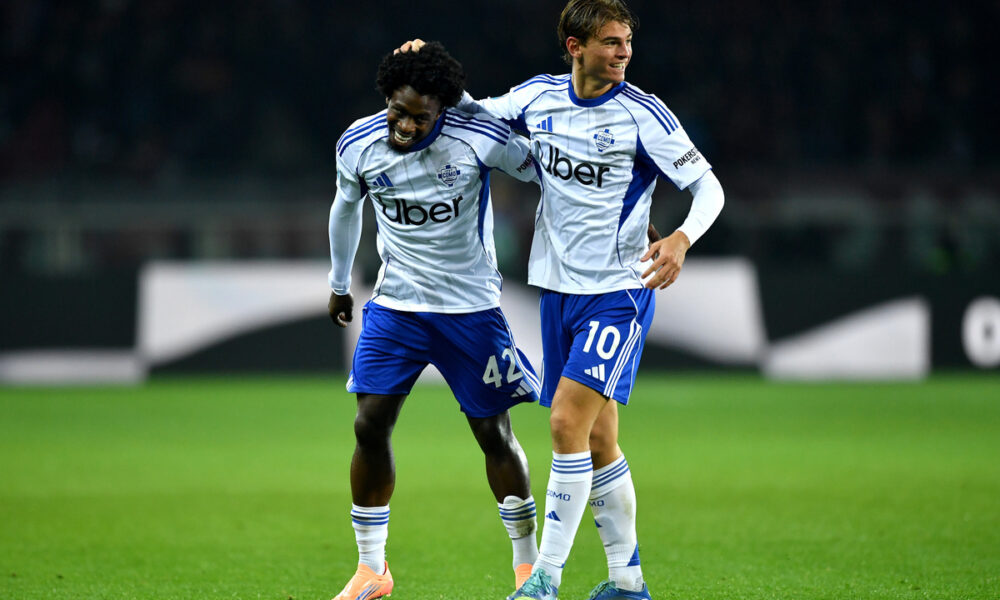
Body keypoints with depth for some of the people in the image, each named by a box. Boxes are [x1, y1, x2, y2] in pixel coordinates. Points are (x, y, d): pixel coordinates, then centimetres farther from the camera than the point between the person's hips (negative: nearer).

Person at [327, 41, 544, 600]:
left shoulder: (480, 139, -19)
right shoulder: (357, 145, -7)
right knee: (370, 426, -6)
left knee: (494, 434, 2)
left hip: (471, 307, -3)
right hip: (395, 304, 3)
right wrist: (339, 282, 26)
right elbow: (346, 205, 14)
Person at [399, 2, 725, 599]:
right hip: (560, 288, 5)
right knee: (596, 443, 8)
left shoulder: (642, 113, -10)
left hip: (619, 290, -5)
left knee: (569, 420, -17)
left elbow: (709, 185, -9)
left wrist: (681, 238, -28)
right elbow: (475, 114, 22)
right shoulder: (539, 96, 4)